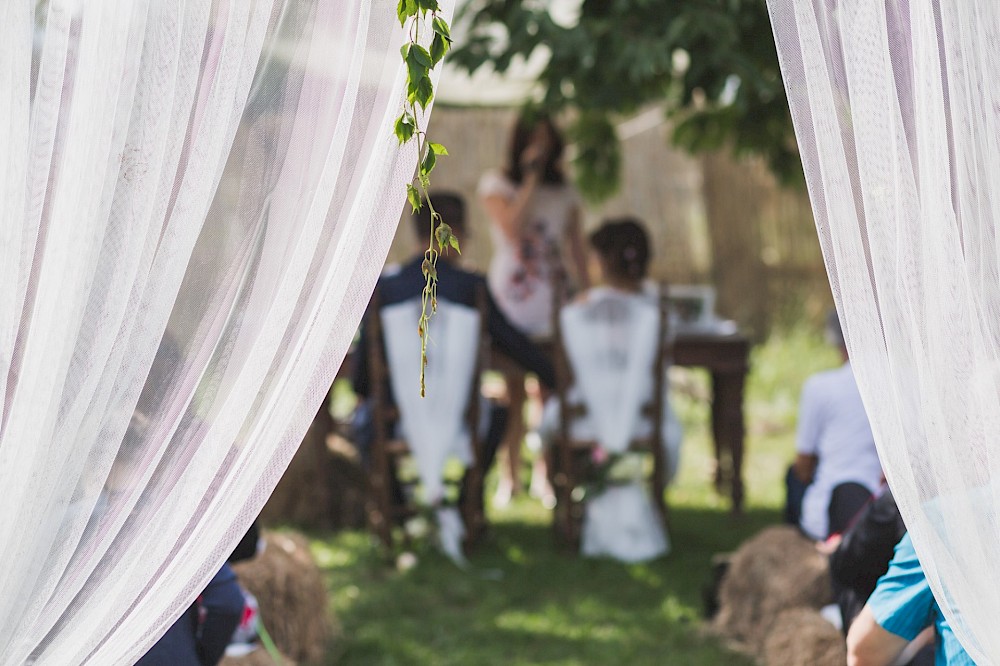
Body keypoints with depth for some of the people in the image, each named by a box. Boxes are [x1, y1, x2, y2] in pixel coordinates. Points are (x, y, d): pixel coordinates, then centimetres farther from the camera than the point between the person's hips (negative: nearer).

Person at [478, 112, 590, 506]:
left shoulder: (563, 190, 11)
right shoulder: (497, 183, 1)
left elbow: (577, 248, 14)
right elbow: (512, 230, -15)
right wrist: (531, 180, -12)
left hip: (552, 297, 3)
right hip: (510, 295, -2)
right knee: (513, 391, -2)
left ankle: (544, 474, 10)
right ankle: (509, 477, 6)